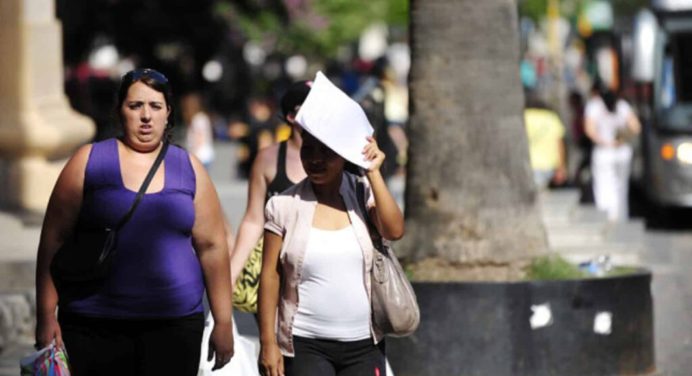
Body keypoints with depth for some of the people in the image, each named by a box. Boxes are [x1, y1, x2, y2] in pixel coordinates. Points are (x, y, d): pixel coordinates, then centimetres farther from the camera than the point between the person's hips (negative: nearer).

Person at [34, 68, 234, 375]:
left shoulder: (189, 169, 9)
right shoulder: (89, 162, 3)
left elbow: (212, 247, 8)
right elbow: (54, 240, 1)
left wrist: (223, 322, 4)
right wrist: (46, 317, -4)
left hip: (176, 326, 2)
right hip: (93, 327, -2)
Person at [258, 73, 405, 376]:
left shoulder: (362, 194, 1)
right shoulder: (284, 206, -3)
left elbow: (394, 230, -16)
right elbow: (270, 277, -1)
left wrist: (373, 172, -15)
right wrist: (268, 342, -4)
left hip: (363, 344, 2)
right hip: (307, 345, -2)